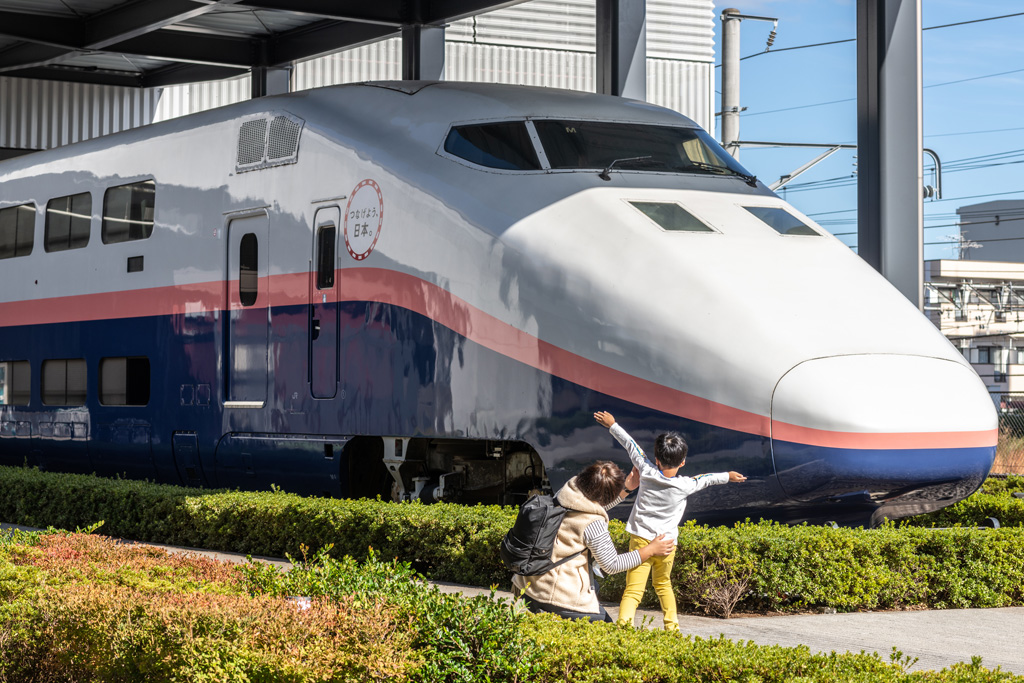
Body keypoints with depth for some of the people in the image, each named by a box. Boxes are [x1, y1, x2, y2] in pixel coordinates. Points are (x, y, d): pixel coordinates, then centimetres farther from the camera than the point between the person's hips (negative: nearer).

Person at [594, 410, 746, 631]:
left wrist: (612, 425, 19)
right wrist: (728, 476, 32)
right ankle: (672, 625, 27)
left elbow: (632, 447, 7)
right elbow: (707, 479, 13)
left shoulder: (647, 473, -6)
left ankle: (623, 623, -27)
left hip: (641, 540, -1)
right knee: (663, 584, 24)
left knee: (634, 589, -10)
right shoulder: (685, 485, -7)